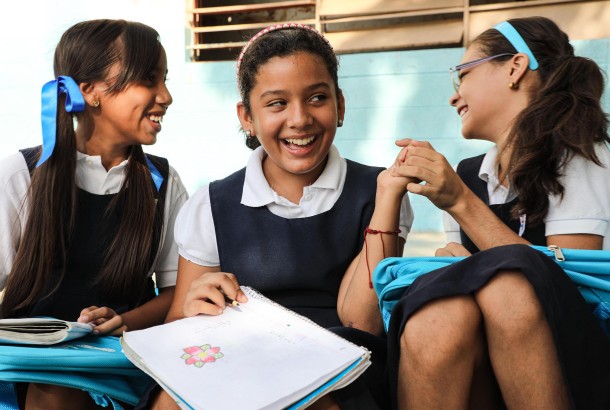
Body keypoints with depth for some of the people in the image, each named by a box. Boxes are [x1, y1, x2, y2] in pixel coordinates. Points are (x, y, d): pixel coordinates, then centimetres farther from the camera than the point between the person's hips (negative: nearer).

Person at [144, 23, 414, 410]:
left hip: (340, 374, 0)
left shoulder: (374, 194, 1)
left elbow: (360, 319, -11)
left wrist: (388, 193, -15)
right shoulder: (210, 208, 3)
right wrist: (191, 312, -17)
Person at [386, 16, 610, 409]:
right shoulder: (468, 173, 9)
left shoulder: (578, 156, -3)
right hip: (476, 372, 2)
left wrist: (461, 203, -17)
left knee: (507, 273, -32)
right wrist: (456, 262, -9)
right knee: (439, 308, -31)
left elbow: (564, 284, -14)